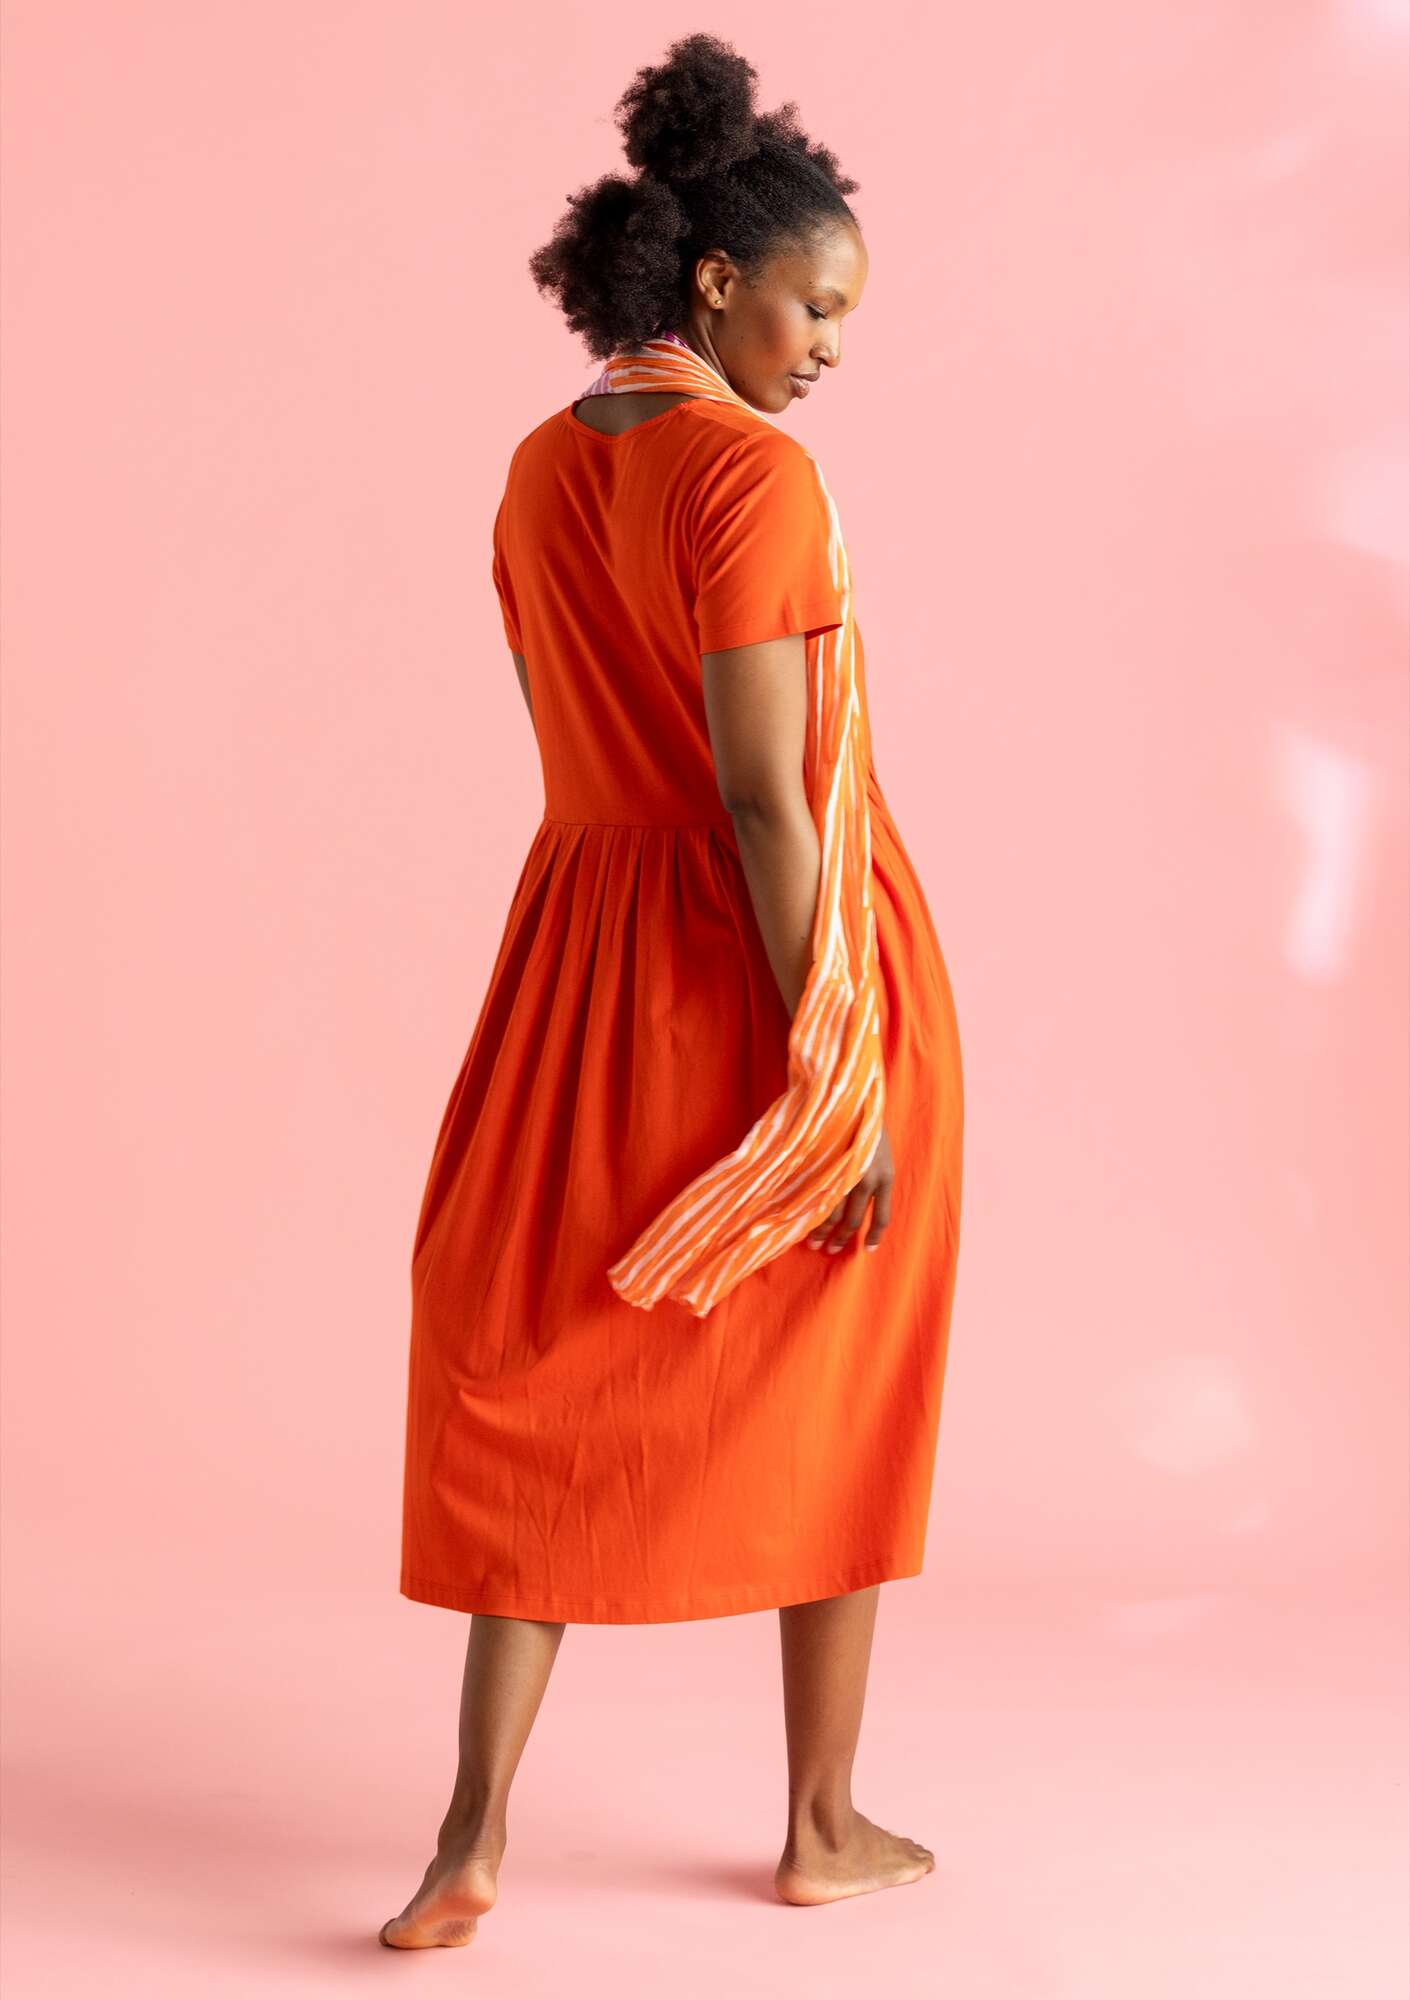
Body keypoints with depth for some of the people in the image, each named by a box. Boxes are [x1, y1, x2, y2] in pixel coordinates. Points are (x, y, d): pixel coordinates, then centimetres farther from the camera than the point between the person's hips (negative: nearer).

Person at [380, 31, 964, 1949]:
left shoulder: (541, 473, 7)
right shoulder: (756, 475, -17)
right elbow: (764, 791, -21)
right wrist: (835, 1071, -19)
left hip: (596, 951, 6)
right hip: (803, 964, -6)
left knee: (548, 1375, 10)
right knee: (830, 1395, 10)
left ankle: (475, 1838, 2)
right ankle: (826, 1825, 22)